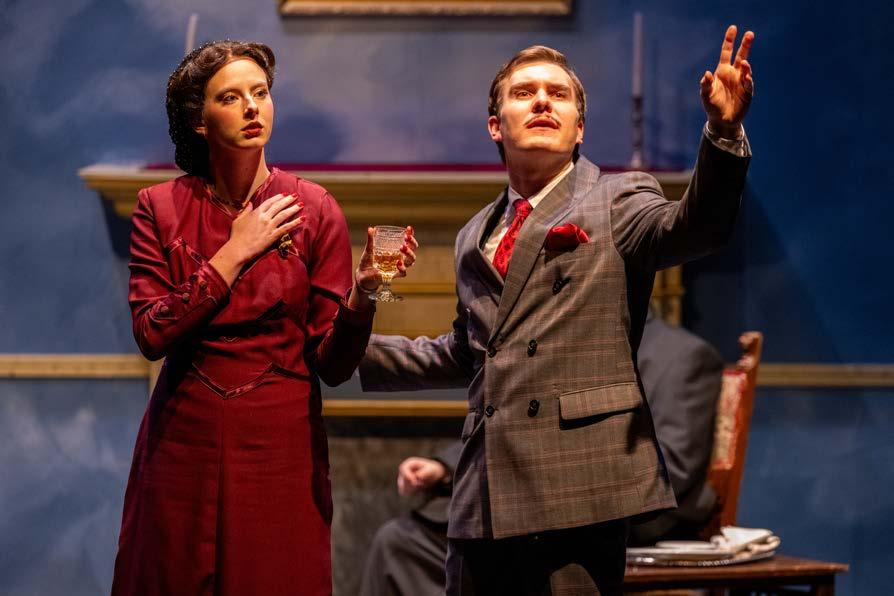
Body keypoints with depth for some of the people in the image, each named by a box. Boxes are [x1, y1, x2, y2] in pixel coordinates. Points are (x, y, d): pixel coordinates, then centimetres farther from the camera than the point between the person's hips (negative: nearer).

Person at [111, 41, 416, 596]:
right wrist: (236, 253, -11)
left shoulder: (313, 210, -1)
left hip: (281, 445, -1)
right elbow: (152, 335, -10)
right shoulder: (161, 208, 2)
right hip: (185, 442, 1)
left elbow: (333, 366, -3)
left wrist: (362, 295, -22)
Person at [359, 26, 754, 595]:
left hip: (581, 482, -5)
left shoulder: (617, 201, 5)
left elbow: (693, 226, -16)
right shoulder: (477, 237, 23)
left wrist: (724, 131, -33)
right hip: (487, 491, 6)